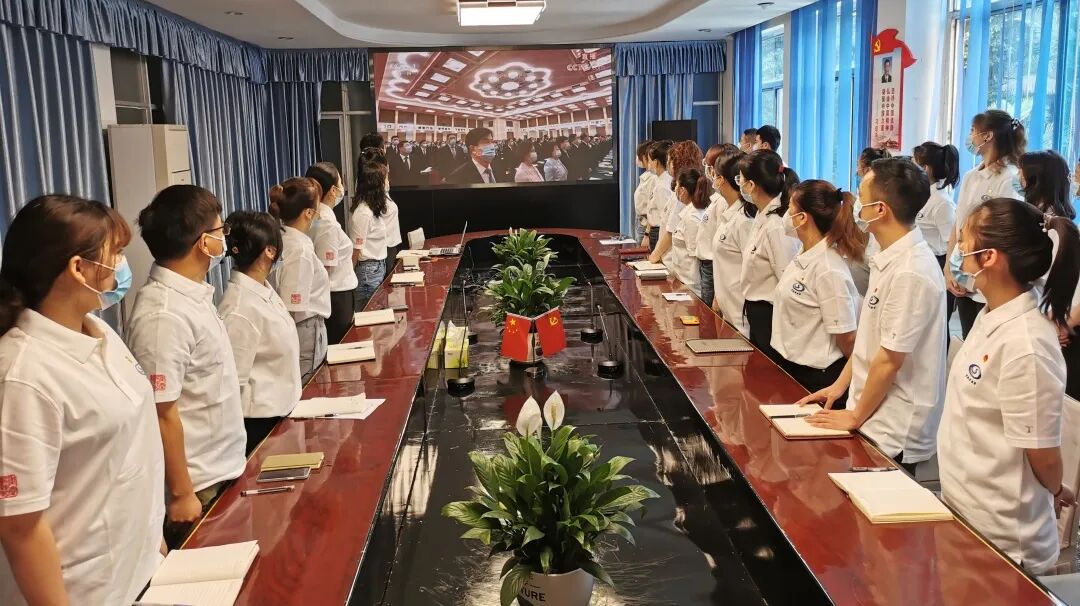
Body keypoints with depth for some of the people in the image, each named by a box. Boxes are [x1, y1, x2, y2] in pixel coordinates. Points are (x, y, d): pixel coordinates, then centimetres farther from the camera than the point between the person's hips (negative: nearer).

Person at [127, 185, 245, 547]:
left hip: (224, 472, 9)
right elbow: (162, 414, -22)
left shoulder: (193, 295, 4)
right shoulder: (163, 314, -24)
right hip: (198, 486, -8)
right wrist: (181, 494, -17)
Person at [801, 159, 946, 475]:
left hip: (893, 434, -8)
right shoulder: (888, 259, 5)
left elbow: (890, 360, -20)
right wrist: (840, 385, 13)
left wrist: (855, 417, -11)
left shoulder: (910, 272, -24)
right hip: (875, 419, 8)